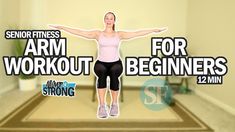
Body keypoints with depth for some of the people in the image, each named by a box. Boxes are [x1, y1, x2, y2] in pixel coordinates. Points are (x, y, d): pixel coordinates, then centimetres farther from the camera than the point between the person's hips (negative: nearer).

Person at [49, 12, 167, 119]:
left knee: (114, 74, -34)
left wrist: (154, 30, 0)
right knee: (102, 73, -36)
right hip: (101, 63, 0)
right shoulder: (98, 34, 7)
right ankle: (102, 106, -28)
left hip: (115, 63, 0)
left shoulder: (119, 34, 9)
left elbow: (137, 33, 4)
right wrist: (62, 27, -5)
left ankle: (114, 104, -15)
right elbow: (79, 32, 1)